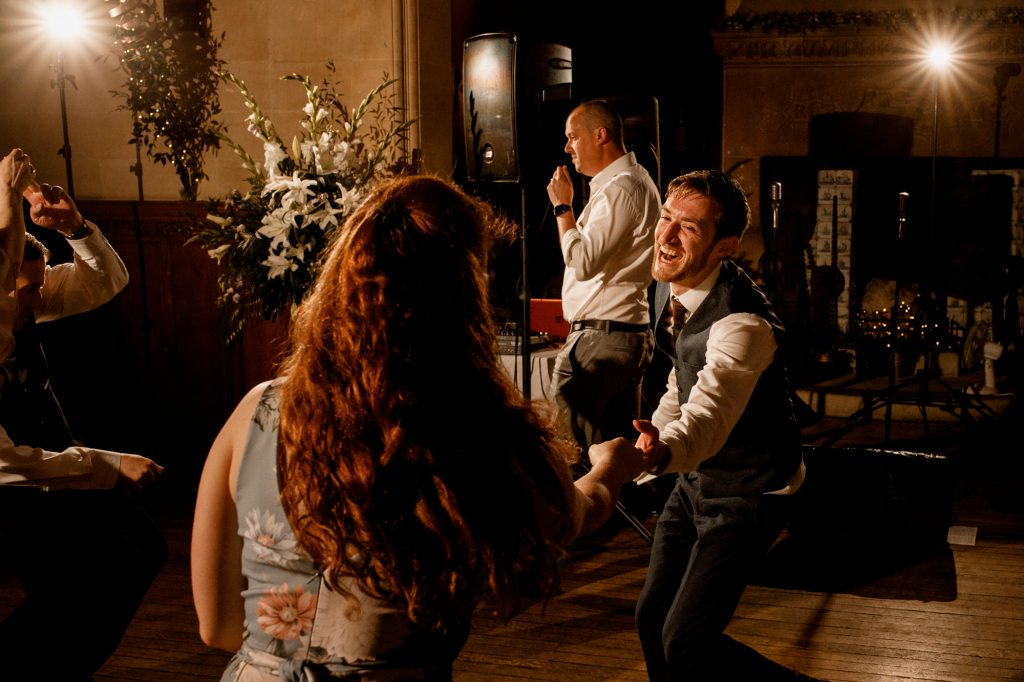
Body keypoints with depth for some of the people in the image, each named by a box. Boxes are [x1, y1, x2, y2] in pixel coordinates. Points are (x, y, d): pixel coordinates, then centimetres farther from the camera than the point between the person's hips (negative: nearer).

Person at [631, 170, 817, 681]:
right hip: (698, 479, 8)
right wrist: (650, 438, 11)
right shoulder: (668, 287, -4)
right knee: (651, 618, 13)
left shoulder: (742, 323, -32)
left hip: (746, 493, -8)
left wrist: (662, 452, -66)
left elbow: (706, 419, -46)